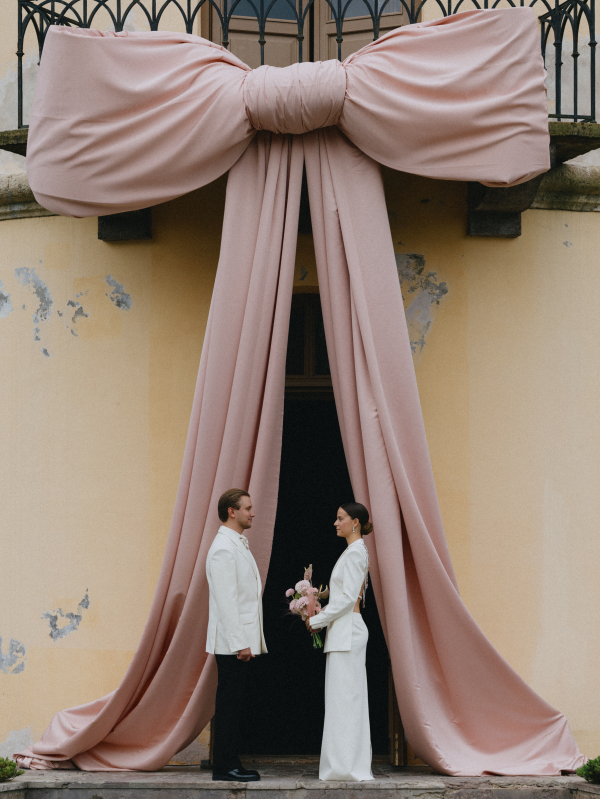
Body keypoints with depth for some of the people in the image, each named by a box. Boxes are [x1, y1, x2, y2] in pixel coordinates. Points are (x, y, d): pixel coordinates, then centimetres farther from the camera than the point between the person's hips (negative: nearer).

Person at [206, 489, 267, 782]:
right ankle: (224, 767, -4)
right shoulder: (223, 548, -14)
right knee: (229, 703, -7)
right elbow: (226, 600, -19)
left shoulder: (238, 545, 19)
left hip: (242, 640, 10)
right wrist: (239, 643, -21)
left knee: (234, 703, 10)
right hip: (232, 641, -10)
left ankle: (231, 764, 13)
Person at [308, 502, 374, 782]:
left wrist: (317, 620, -11)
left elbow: (348, 597, -18)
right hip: (345, 630, 10)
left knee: (345, 696, -9)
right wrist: (321, 616, 14)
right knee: (347, 698, 9)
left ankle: (349, 766, -9)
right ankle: (349, 766, 10)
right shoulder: (355, 552, 18)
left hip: (347, 631, -10)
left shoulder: (354, 553, -12)